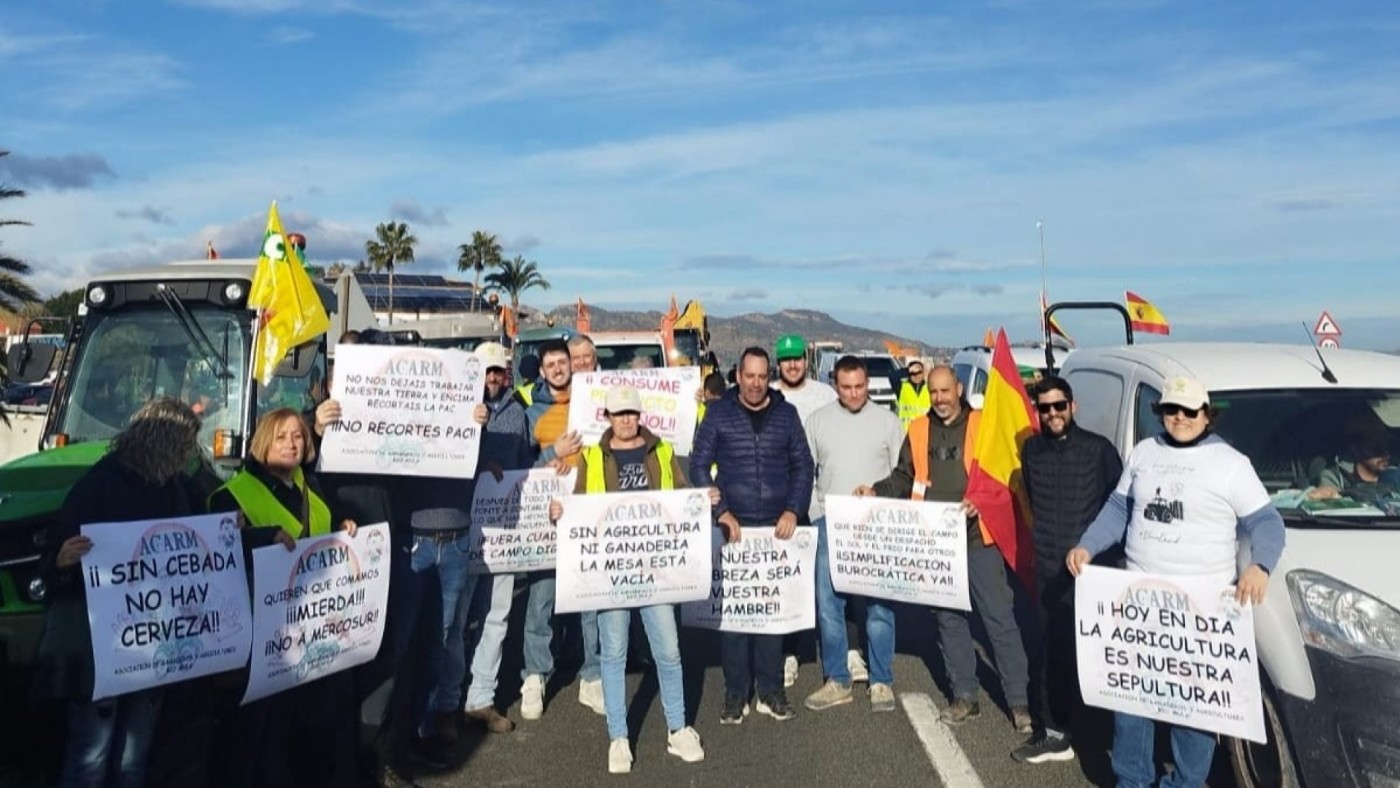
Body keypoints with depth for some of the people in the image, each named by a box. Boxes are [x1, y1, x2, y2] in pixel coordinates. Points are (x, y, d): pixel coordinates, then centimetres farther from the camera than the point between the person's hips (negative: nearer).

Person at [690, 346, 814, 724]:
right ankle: (735, 692, 13)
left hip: (778, 527, 2)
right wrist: (721, 512, -10)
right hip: (733, 526, -1)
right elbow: (699, 466, -1)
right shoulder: (719, 412, 1)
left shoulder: (786, 413, 6)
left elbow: (803, 465, 7)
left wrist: (794, 510, -5)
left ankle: (770, 690, 18)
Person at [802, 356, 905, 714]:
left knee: (879, 605, 3)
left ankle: (882, 681, 16)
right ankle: (837, 680, 16)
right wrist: (816, 514, 0)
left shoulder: (887, 420, 3)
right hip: (830, 523, 1)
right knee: (828, 603, 4)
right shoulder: (818, 420, 5)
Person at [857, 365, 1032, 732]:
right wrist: (876, 490, -2)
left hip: (978, 537, -4)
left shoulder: (982, 425, -2)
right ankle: (965, 695, 24)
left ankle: (1019, 700, 10)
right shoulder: (918, 430, 9)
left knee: (999, 618, -1)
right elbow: (903, 477, 15)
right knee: (949, 618, 12)